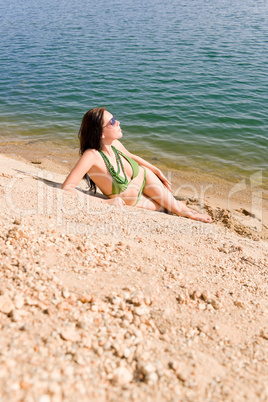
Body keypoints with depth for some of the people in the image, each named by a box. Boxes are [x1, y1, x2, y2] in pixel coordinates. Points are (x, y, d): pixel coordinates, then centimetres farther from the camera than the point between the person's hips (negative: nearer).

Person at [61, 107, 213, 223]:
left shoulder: (115, 144, -20)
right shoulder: (92, 156, -40)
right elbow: (67, 188, -43)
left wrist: (159, 172, 10)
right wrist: (106, 203, -44)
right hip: (133, 201, -4)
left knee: (173, 204, 8)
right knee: (164, 207, 7)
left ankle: (190, 213, 36)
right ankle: (190, 214, 34)